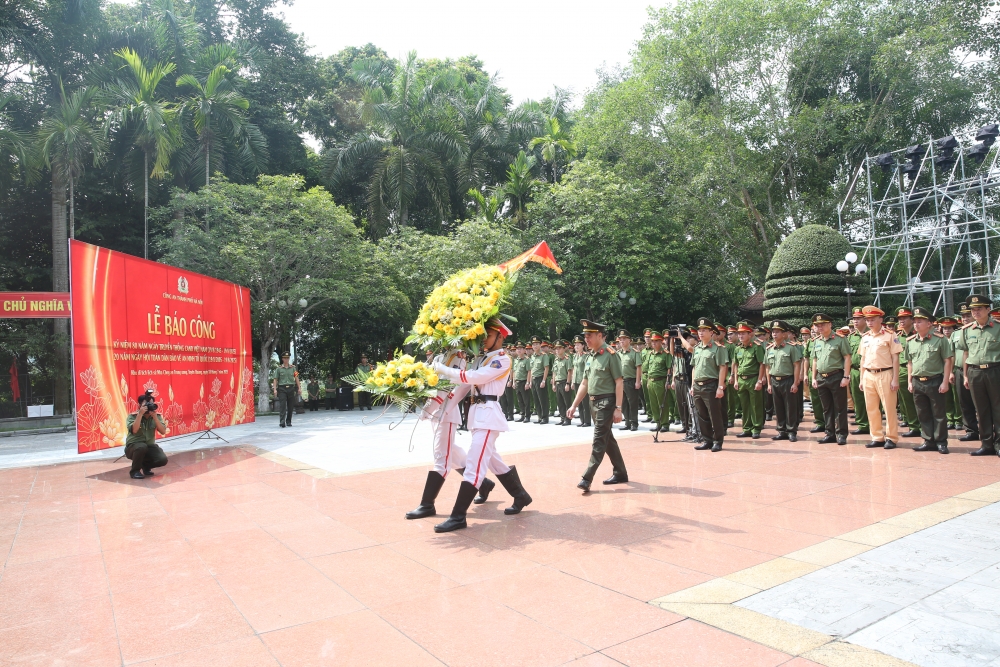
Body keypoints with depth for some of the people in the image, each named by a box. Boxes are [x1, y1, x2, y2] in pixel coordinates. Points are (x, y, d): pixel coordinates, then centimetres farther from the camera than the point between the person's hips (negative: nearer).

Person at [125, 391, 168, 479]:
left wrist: (154, 416, -23)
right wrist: (140, 414, -30)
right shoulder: (132, 416, -11)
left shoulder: (157, 416, -2)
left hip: (149, 447, 3)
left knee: (163, 459, -22)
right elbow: (134, 430, -29)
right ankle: (134, 471, -13)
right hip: (133, 447, -3)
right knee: (142, 446, -38)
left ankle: (145, 466, 12)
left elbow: (163, 432, -14)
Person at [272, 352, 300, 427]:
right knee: (282, 406, -12)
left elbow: (296, 378, 10)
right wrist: (275, 389, -8)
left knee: (291, 406, 5)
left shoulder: (293, 368, 11)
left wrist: (299, 388, 3)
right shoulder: (278, 369, 5)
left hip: (291, 388, 3)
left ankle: (288, 421, 17)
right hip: (282, 389, -2)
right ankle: (282, 422, -17)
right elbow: (275, 380, 2)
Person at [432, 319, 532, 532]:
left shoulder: (502, 358, -8)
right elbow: (467, 383, 12)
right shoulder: (481, 358, 18)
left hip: (488, 413, -10)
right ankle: (521, 496, 34)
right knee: (491, 460, 18)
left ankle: (458, 517, -9)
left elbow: (474, 377, -18)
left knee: (474, 464, -11)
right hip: (477, 412, 10)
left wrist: (443, 369, -14)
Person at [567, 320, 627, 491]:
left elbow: (619, 383, -13)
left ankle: (587, 478, -10)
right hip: (594, 403, 9)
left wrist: (618, 408, -17)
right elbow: (584, 383, 17)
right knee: (608, 439, 15)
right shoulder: (590, 357, 12)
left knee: (599, 440, -9)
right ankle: (620, 473, 26)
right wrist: (574, 405, 13)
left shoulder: (610, 355, -11)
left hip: (606, 402, -8)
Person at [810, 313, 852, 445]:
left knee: (840, 408, 1)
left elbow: (847, 358, -8)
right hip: (821, 378, 6)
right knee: (827, 408, 11)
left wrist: (846, 377, -14)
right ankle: (830, 434, 18)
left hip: (836, 376, -5)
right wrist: (814, 378, 11)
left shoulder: (840, 339, -6)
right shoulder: (816, 342, 11)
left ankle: (841, 434, 8)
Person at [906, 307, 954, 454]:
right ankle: (929, 441, 18)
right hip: (917, 383, 5)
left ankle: (941, 442, 13)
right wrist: (909, 381, 9)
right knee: (923, 415, 10)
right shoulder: (910, 341, 7)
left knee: (939, 414, 4)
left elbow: (948, 361, -7)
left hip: (935, 382, -5)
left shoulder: (940, 339, -7)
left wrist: (945, 382, -12)